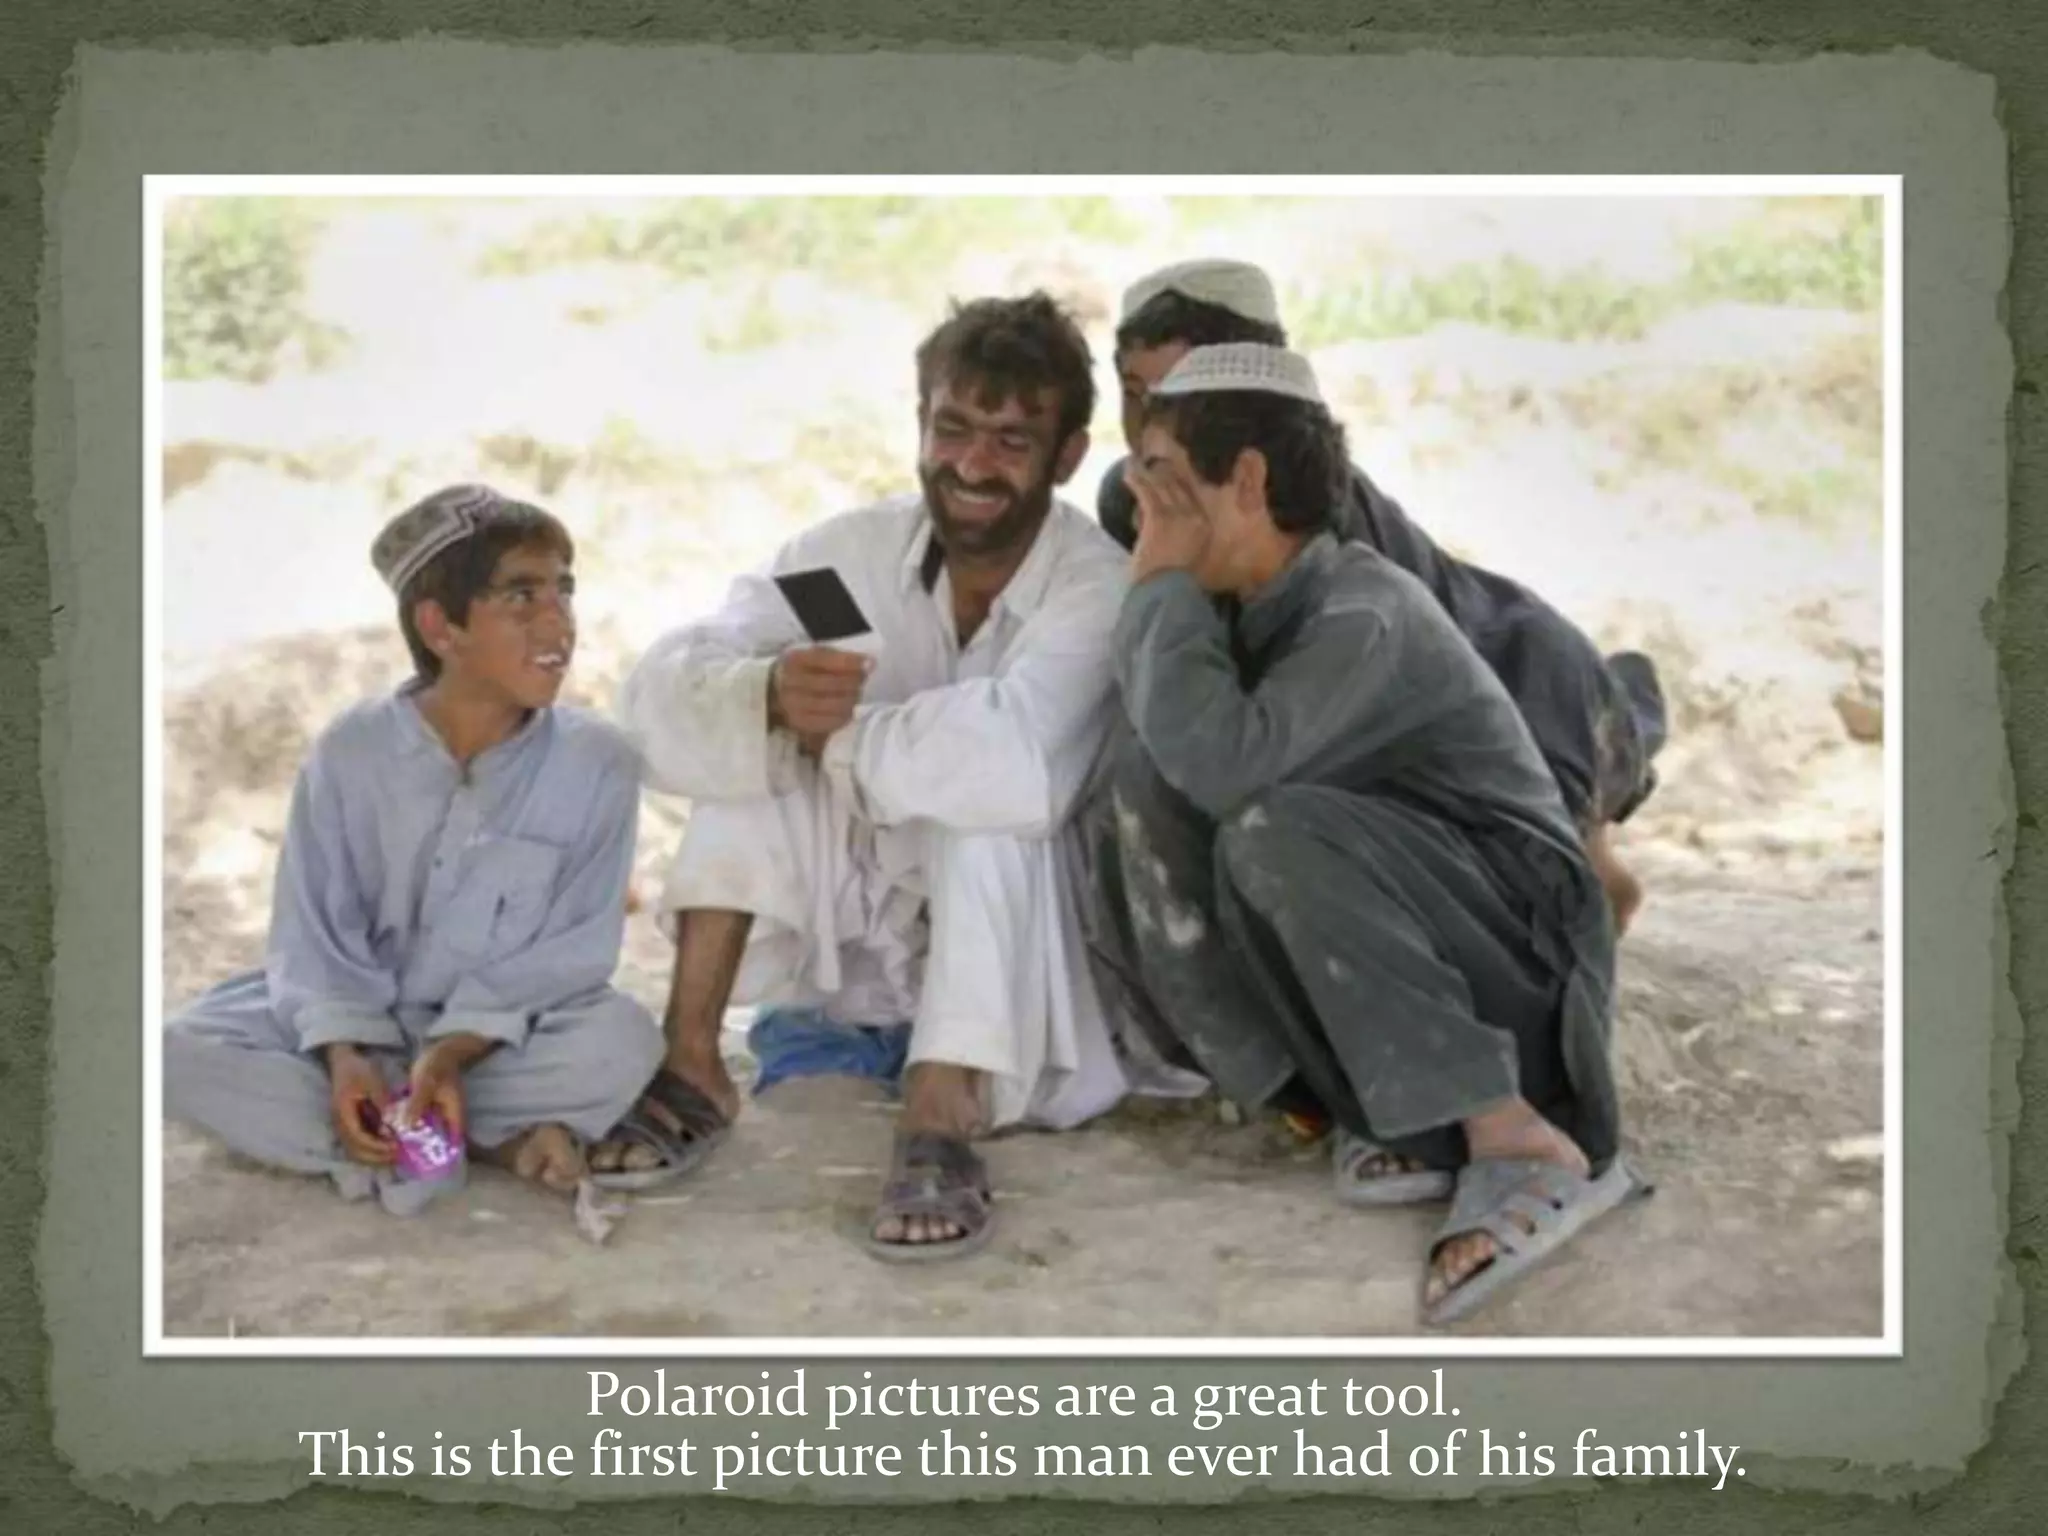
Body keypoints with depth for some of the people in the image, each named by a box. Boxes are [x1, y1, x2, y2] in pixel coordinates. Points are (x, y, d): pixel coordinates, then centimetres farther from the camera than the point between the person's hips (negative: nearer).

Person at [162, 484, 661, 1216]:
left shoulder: (598, 761, -13)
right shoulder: (349, 750, -9)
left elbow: (571, 952, -14)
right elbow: (315, 937, -8)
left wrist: (451, 1053, -26)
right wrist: (345, 1059, -26)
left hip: (504, 1037, -2)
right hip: (356, 1025, 2)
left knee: (622, 1040, -32)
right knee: (180, 1053, -24)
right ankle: (498, 1142, -26)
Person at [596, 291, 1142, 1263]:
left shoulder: (1101, 589, -20)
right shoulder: (853, 549, -7)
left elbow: (1019, 760, -41)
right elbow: (658, 700, -19)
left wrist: (840, 739, -26)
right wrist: (768, 696, -41)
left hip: (1029, 972, -4)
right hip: (865, 940, 5)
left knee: (990, 793, -32)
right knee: (755, 725, -16)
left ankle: (942, 1123, -36)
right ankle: (692, 1067, -17)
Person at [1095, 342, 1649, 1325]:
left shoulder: (1365, 614, -22)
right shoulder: (1246, 612, 5)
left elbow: (1221, 760, -37)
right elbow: (1167, 756, 0)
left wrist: (1160, 581, -23)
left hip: (1517, 934, -8)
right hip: (1414, 947, 8)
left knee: (1274, 831, -33)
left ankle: (1527, 1144, -22)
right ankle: (1412, 1123, -9)